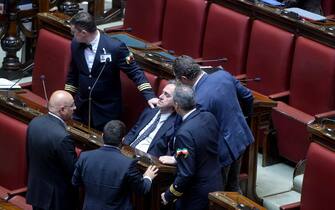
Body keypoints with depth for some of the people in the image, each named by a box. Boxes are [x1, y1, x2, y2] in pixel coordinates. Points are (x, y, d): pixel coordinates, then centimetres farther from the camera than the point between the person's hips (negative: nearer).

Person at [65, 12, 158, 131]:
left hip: (106, 110, -4)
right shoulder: (75, 44, -4)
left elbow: (135, 72, -14)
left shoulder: (115, 47, -20)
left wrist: (149, 96, -23)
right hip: (81, 106, 5)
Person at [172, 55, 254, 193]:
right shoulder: (223, 75, -9)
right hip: (241, 137, 8)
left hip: (224, 148, -8)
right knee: (233, 187, 23)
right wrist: (245, 114, 28)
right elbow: (247, 96, 6)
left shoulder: (200, 101, -30)